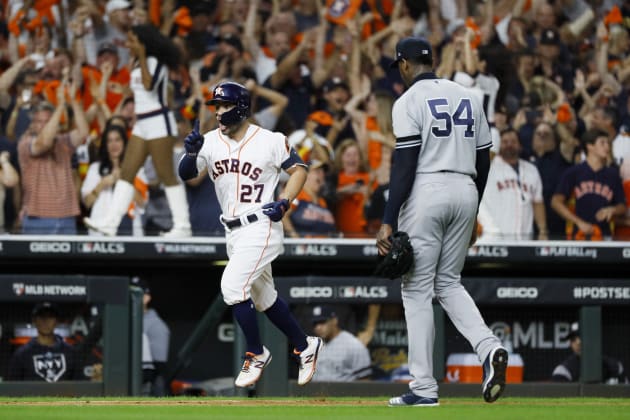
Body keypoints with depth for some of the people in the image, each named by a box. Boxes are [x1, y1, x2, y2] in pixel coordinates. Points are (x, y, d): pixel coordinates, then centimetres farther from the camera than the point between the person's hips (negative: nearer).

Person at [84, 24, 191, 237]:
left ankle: (182, 225, -4)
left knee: (166, 175, -8)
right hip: (142, 124, 9)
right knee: (126, 172, 2)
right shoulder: (138, 65, 15)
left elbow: (149, 84, -26)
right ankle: (111, 223, -2)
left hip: (159, 122, -9)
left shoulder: (156, 62, -11)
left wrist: (141, 57, -23)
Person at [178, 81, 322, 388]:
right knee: (263, 297, 16)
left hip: (262, 227, -7)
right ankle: (305, 347, 34)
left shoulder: (271, 141, -9)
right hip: (233, 232, 7)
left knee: (232, 285, -19)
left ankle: (256, 354, -3)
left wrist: (284, 202, -13)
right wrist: (191, 152, -27)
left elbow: (298, 169, 1)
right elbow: (185, 174, -7)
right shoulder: (210, 142, 1)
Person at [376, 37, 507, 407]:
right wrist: (472, 214, 22)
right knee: (449, 282, 17)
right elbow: (483, 160, 14)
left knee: (418, 288, 1)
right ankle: (489, 347, -9)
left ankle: (424, 388, 0)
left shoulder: (409, 102, -7)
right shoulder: (468, 98, 13)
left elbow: (405, 165, -15)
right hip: (465, 192, 6)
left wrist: (389, 221, -15)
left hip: (426, 192, -6)